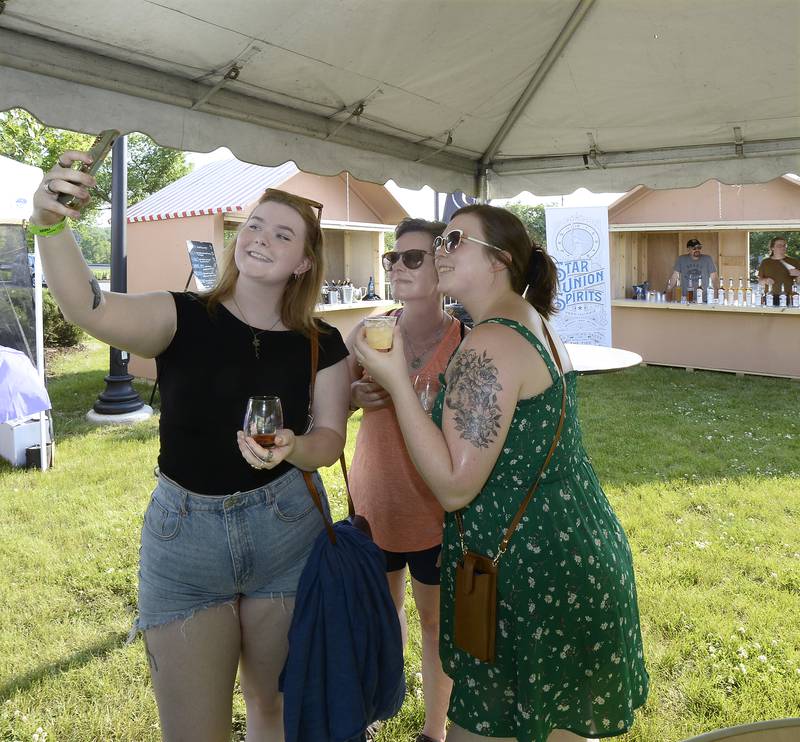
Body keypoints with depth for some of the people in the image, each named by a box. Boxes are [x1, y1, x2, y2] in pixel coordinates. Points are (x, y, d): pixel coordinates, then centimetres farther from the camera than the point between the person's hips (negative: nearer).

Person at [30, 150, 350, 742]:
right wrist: (50, 223, -43)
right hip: (185, 536, -1)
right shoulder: (183, 318, -9)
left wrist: (291, 448, -24)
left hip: (287, 531, 2)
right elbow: (91, 310, -27)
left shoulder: (322, 347, -2)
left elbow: (330, 438, -2)